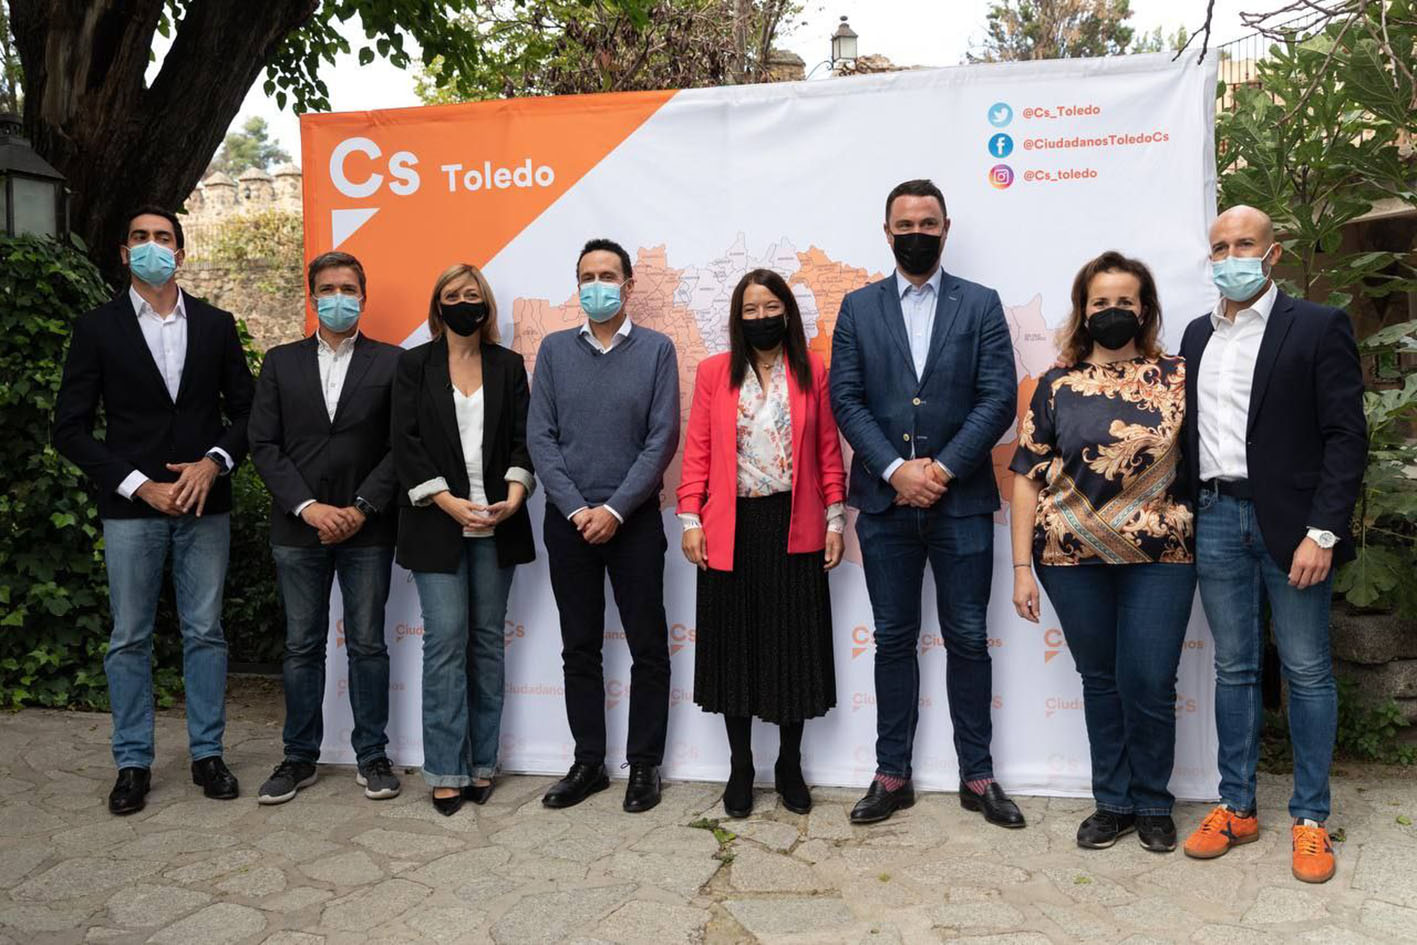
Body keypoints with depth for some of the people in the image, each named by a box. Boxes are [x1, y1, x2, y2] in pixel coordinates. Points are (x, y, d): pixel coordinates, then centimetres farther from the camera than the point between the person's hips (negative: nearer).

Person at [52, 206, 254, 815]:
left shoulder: (216, 325, 6)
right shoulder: (98, 328, 1)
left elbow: (245, 412, 8)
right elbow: (71, 429, -2)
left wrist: (214, 462, -10)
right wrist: (140, 485, -11)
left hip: (205, 505, 1)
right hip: (131, 507, -1)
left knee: (205, 632, 7)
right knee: (129, 638, 6)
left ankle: (207, 753, 19)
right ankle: (133, 762, 18)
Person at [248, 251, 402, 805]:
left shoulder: (390, 362, 3)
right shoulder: (281, 363, 9)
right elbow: (264, 444, 3)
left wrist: (362, 508, -12)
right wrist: (308, 507, -9)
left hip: (367, 529, -2)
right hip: (298, 527, 2)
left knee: (368, 645, 6)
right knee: (301, 647, 9)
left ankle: (371, 755, 17)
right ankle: (300, 758, 21)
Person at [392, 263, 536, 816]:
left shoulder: (509, 366, 12)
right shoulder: (415, 364, 7)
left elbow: (523, 437, 7)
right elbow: (405, 441, -1)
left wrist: (516, 491, -12)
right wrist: (448, 502, -13)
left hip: (496, 523, 2)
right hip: (437, 523, -2)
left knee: (489, 640, 6)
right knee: (446, 639, -6)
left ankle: (482, 763, 14)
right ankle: (446, 771, 3)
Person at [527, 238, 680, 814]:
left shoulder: (656, 350, 0)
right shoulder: (554, 350, 6)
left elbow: (663, 438, -7)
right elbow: (540, 437, 1)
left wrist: (614, 510, -13)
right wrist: (577, 509, -9)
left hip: (633, 520, -2)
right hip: (568, 520, 2)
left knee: (648, 648, 4)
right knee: (579, 648, 10)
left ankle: (644, 765, 18)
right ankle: (588, 762, 22)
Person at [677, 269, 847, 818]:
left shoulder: (812, 373, 5)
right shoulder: (714, 373, 4)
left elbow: (829, 452, 5)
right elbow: (697, 451, 2)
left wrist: (835, 519, 1)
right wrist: (690, 519, -4)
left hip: (794, 528, 0)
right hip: (730, 529, 0)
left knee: (795, 645, 6)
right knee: (734, 645, 7)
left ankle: (789, 766, 23)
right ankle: (740, 768, 21)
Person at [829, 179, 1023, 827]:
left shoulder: (980, 305, 6)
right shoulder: (858, 308, 9)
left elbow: (999, 399, -2)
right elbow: (846, 399, 1)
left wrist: (943, 468, -12)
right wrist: (896, 469, -11)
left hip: (960, 499, -1)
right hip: (885, 501, 1)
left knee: (967, 639, 6)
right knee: (894, 639, 8)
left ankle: (977, 777, 19)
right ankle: (892, 775, 19)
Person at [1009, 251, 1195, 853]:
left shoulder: (1176, 378, 3)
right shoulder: (1056, 386, 4)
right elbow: (1028, 477, 2)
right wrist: (1022, 567, -2)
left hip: (1159, 555, -1)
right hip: (1073, 558, 1)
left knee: (1150, 685, 0)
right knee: (1100, 683, 11)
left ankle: (1152, 805, 22)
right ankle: (1112, 803, 27)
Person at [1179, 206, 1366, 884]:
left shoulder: (1318, 326, -2)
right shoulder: (1198, 334, 13)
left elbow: (1346, 436, -7)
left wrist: (1322, 532, -14)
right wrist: (1189, 519, 4)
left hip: (1291, 522, -4)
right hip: (1217, 520, 4)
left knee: (1306, 671, 5)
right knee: (1233, 669, 11)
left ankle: (1310, 818, 18)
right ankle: (1236, 807, 21)